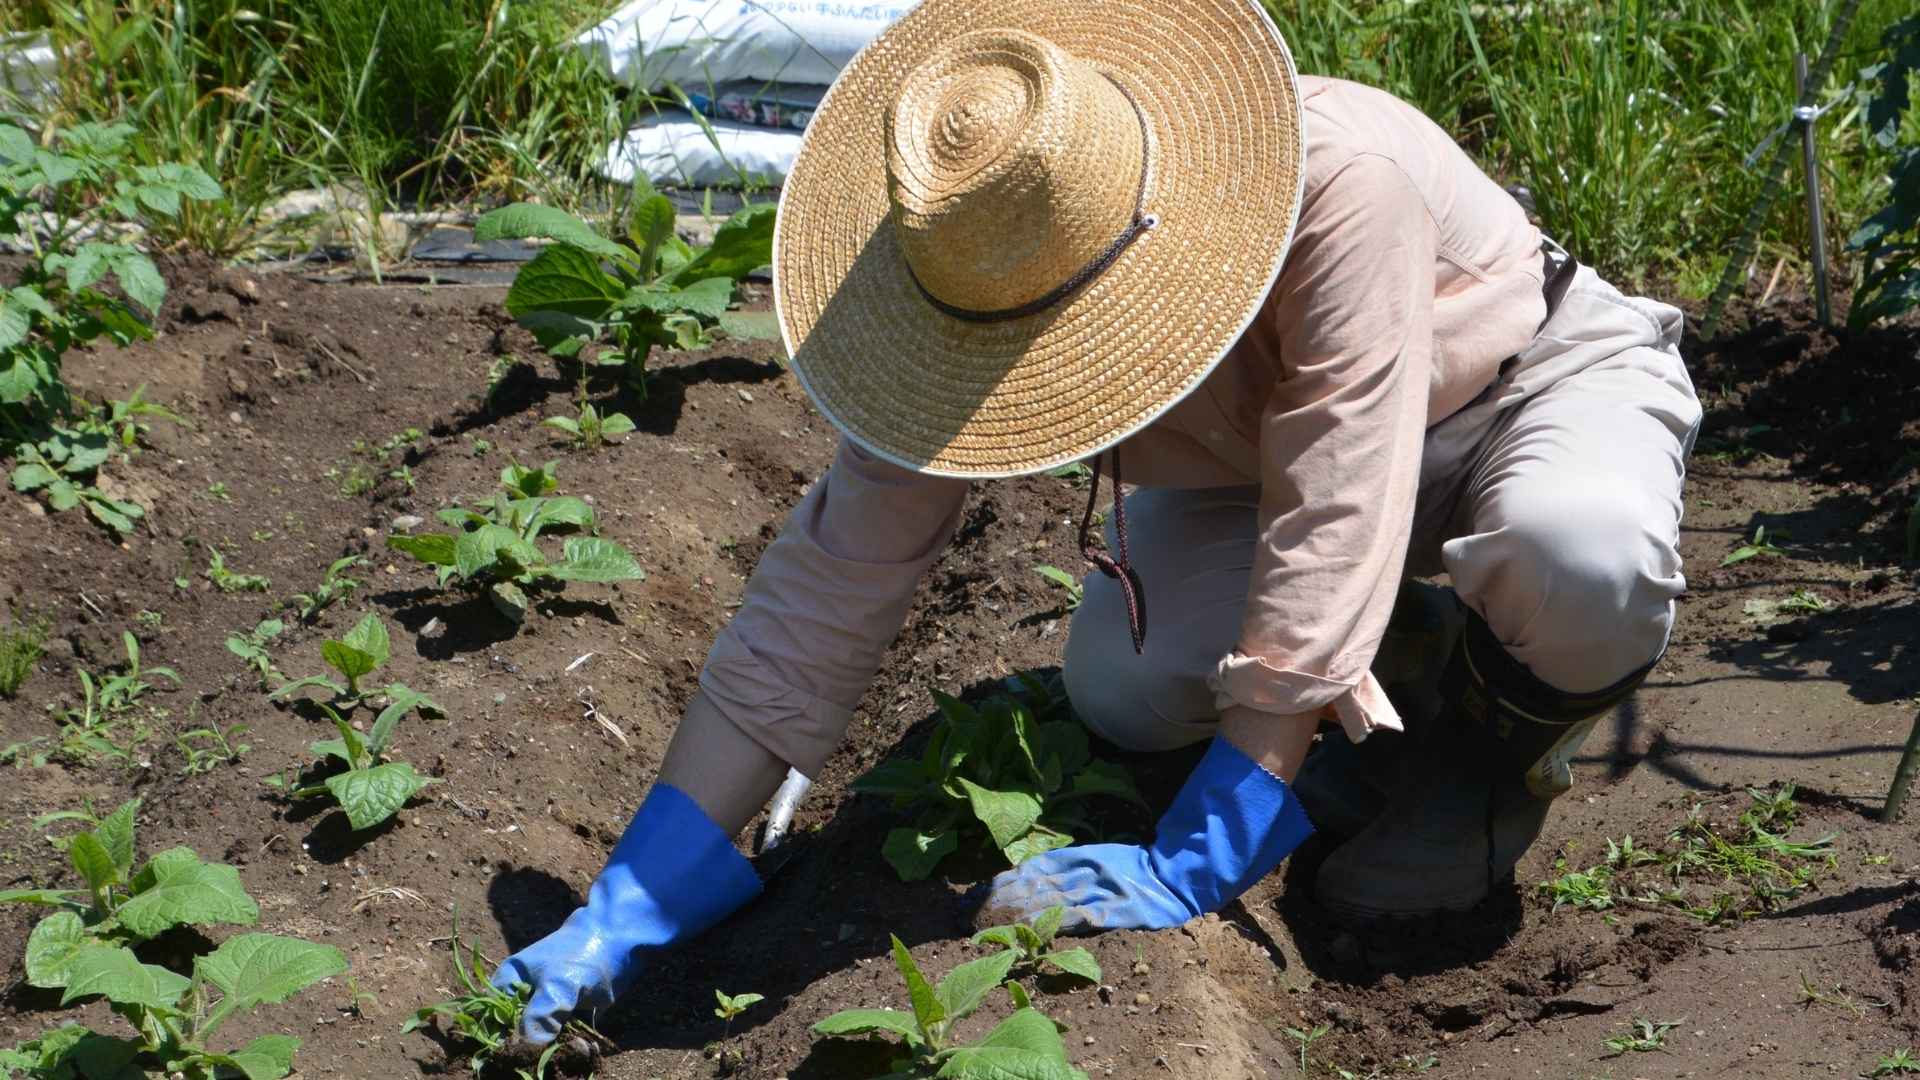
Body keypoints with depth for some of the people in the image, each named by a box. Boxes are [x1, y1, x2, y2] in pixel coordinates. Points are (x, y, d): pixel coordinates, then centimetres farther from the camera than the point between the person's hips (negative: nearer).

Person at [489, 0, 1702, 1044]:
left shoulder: (1338, 184, -42)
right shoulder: (990, 279, -25)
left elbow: (1325, 531, -40)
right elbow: (830, 580, -23)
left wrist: (1196, 862, -38)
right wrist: (637, 899, -26)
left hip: (1544, 378, -4)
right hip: (1268, 459, 4)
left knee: (1585, 551, -39)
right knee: (1121, 686, -23)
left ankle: (1497, 749, -3)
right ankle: (1383, 674, 9)